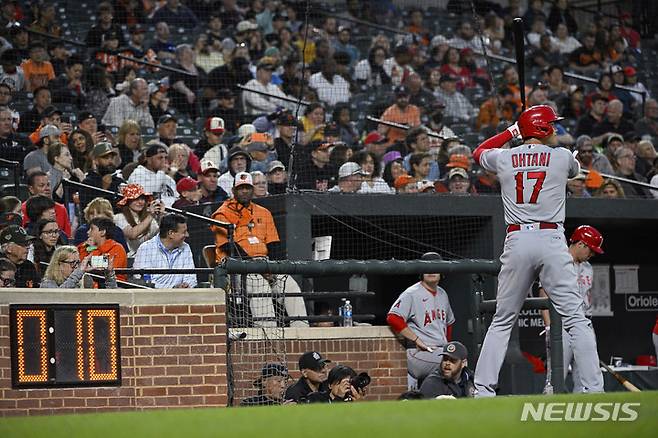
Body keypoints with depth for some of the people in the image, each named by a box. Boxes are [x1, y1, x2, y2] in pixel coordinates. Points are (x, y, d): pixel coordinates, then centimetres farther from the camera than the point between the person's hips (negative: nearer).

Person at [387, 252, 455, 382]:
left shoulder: (442, 294, 21)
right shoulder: (412, 294, -4)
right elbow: (393, 318, -17)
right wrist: (418, 340, -17)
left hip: (441, 351, 8)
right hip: (419, 352, -8)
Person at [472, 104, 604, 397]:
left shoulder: (504, 158, 9)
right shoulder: (562, 157, 5)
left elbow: (479, 152, 33)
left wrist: (511, 132, 38)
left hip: (516, 241, 2)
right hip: (552, 241, -2)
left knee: (503, 320, 11)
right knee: (575, 319, -2)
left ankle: (483, 389, 4)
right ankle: (594, 389, -9)